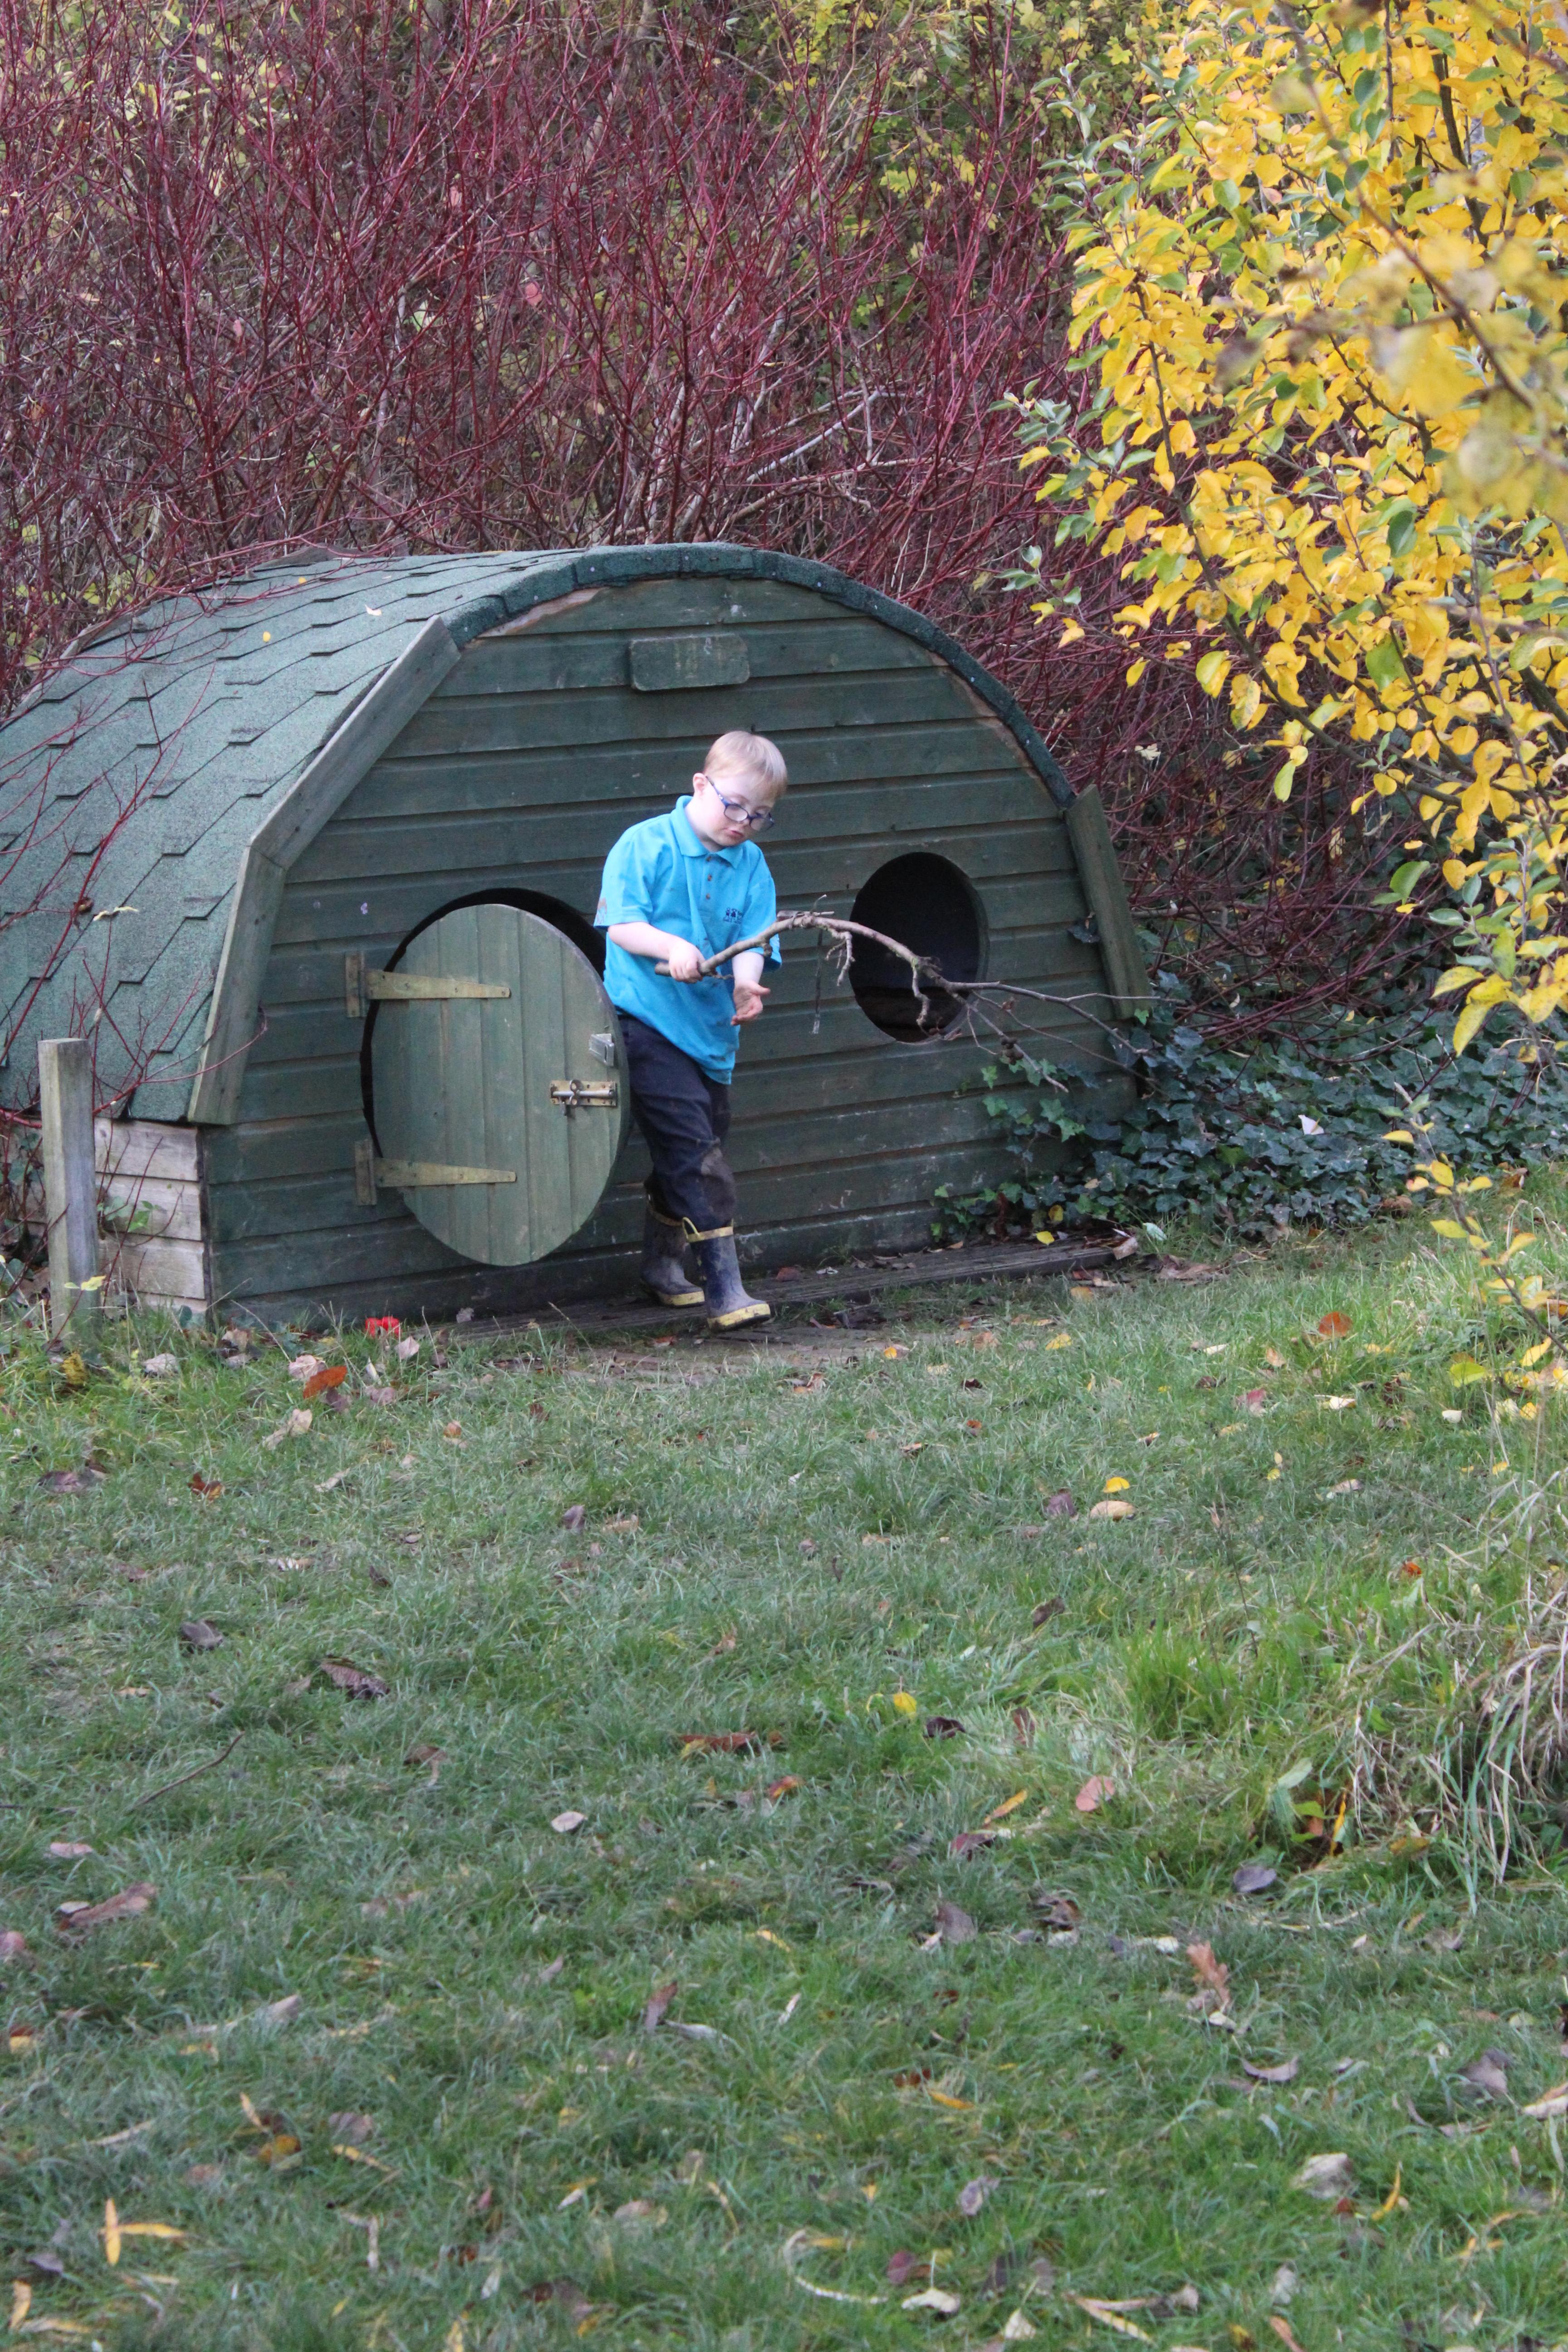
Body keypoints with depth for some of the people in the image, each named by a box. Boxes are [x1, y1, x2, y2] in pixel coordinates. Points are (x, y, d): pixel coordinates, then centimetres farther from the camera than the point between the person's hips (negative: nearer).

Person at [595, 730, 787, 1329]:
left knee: (681, 1155, 17)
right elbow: (622, 925, -12)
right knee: (697, 1156, -14)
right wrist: (671, 947, -30)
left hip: (711, 1030, 6)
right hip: (648, 1023, -6)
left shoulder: (751, 865, 7)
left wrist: (745, 984, -23)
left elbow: (752, 939, -1)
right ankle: (724, 1290, -16)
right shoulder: (645, 846, -7)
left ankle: (662, 1265, 38)